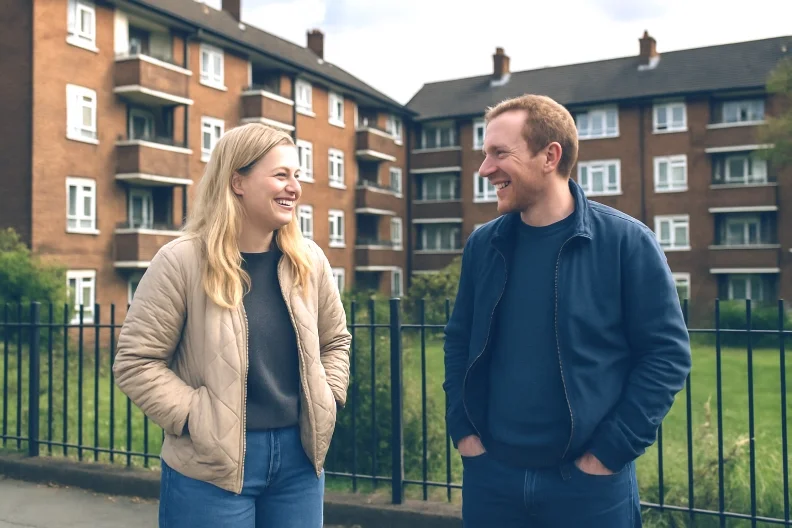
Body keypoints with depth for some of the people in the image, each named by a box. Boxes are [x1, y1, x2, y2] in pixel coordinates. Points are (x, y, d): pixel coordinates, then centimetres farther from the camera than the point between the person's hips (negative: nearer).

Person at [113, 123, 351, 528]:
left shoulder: (309, 261, 3)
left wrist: (326, 400, 4)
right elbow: (135, 362, -9)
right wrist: (197, 417, -15)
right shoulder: (181, 261, -11)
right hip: (211, 465, -4)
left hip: (298, 455, 5)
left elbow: (335, 339, 16)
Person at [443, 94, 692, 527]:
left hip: (589, 480, -3)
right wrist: (463, 431, 1)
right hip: (489, 475, 4)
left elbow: (667, 353, -7)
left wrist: (609, 452, -11)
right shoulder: (482, 245, 3)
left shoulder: (626, 242, -9)